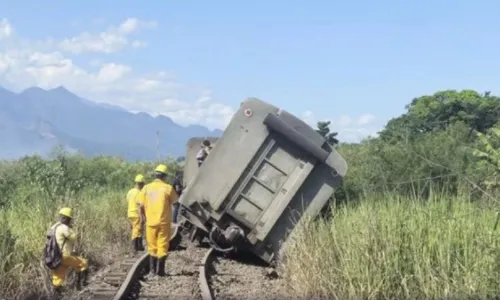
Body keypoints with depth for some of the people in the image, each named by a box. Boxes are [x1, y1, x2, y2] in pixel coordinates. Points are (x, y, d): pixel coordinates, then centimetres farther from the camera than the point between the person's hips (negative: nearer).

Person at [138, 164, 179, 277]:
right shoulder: (168, 188, -9)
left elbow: (142, 206, 0)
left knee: (152, 246, 15)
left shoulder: (147, 188, -1)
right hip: (164, 222, -3)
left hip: (151, 222, 3)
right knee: (162, 247, 4)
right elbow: (174, 201, 4)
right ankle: (160, 271, 3)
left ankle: (152, 270, 19)